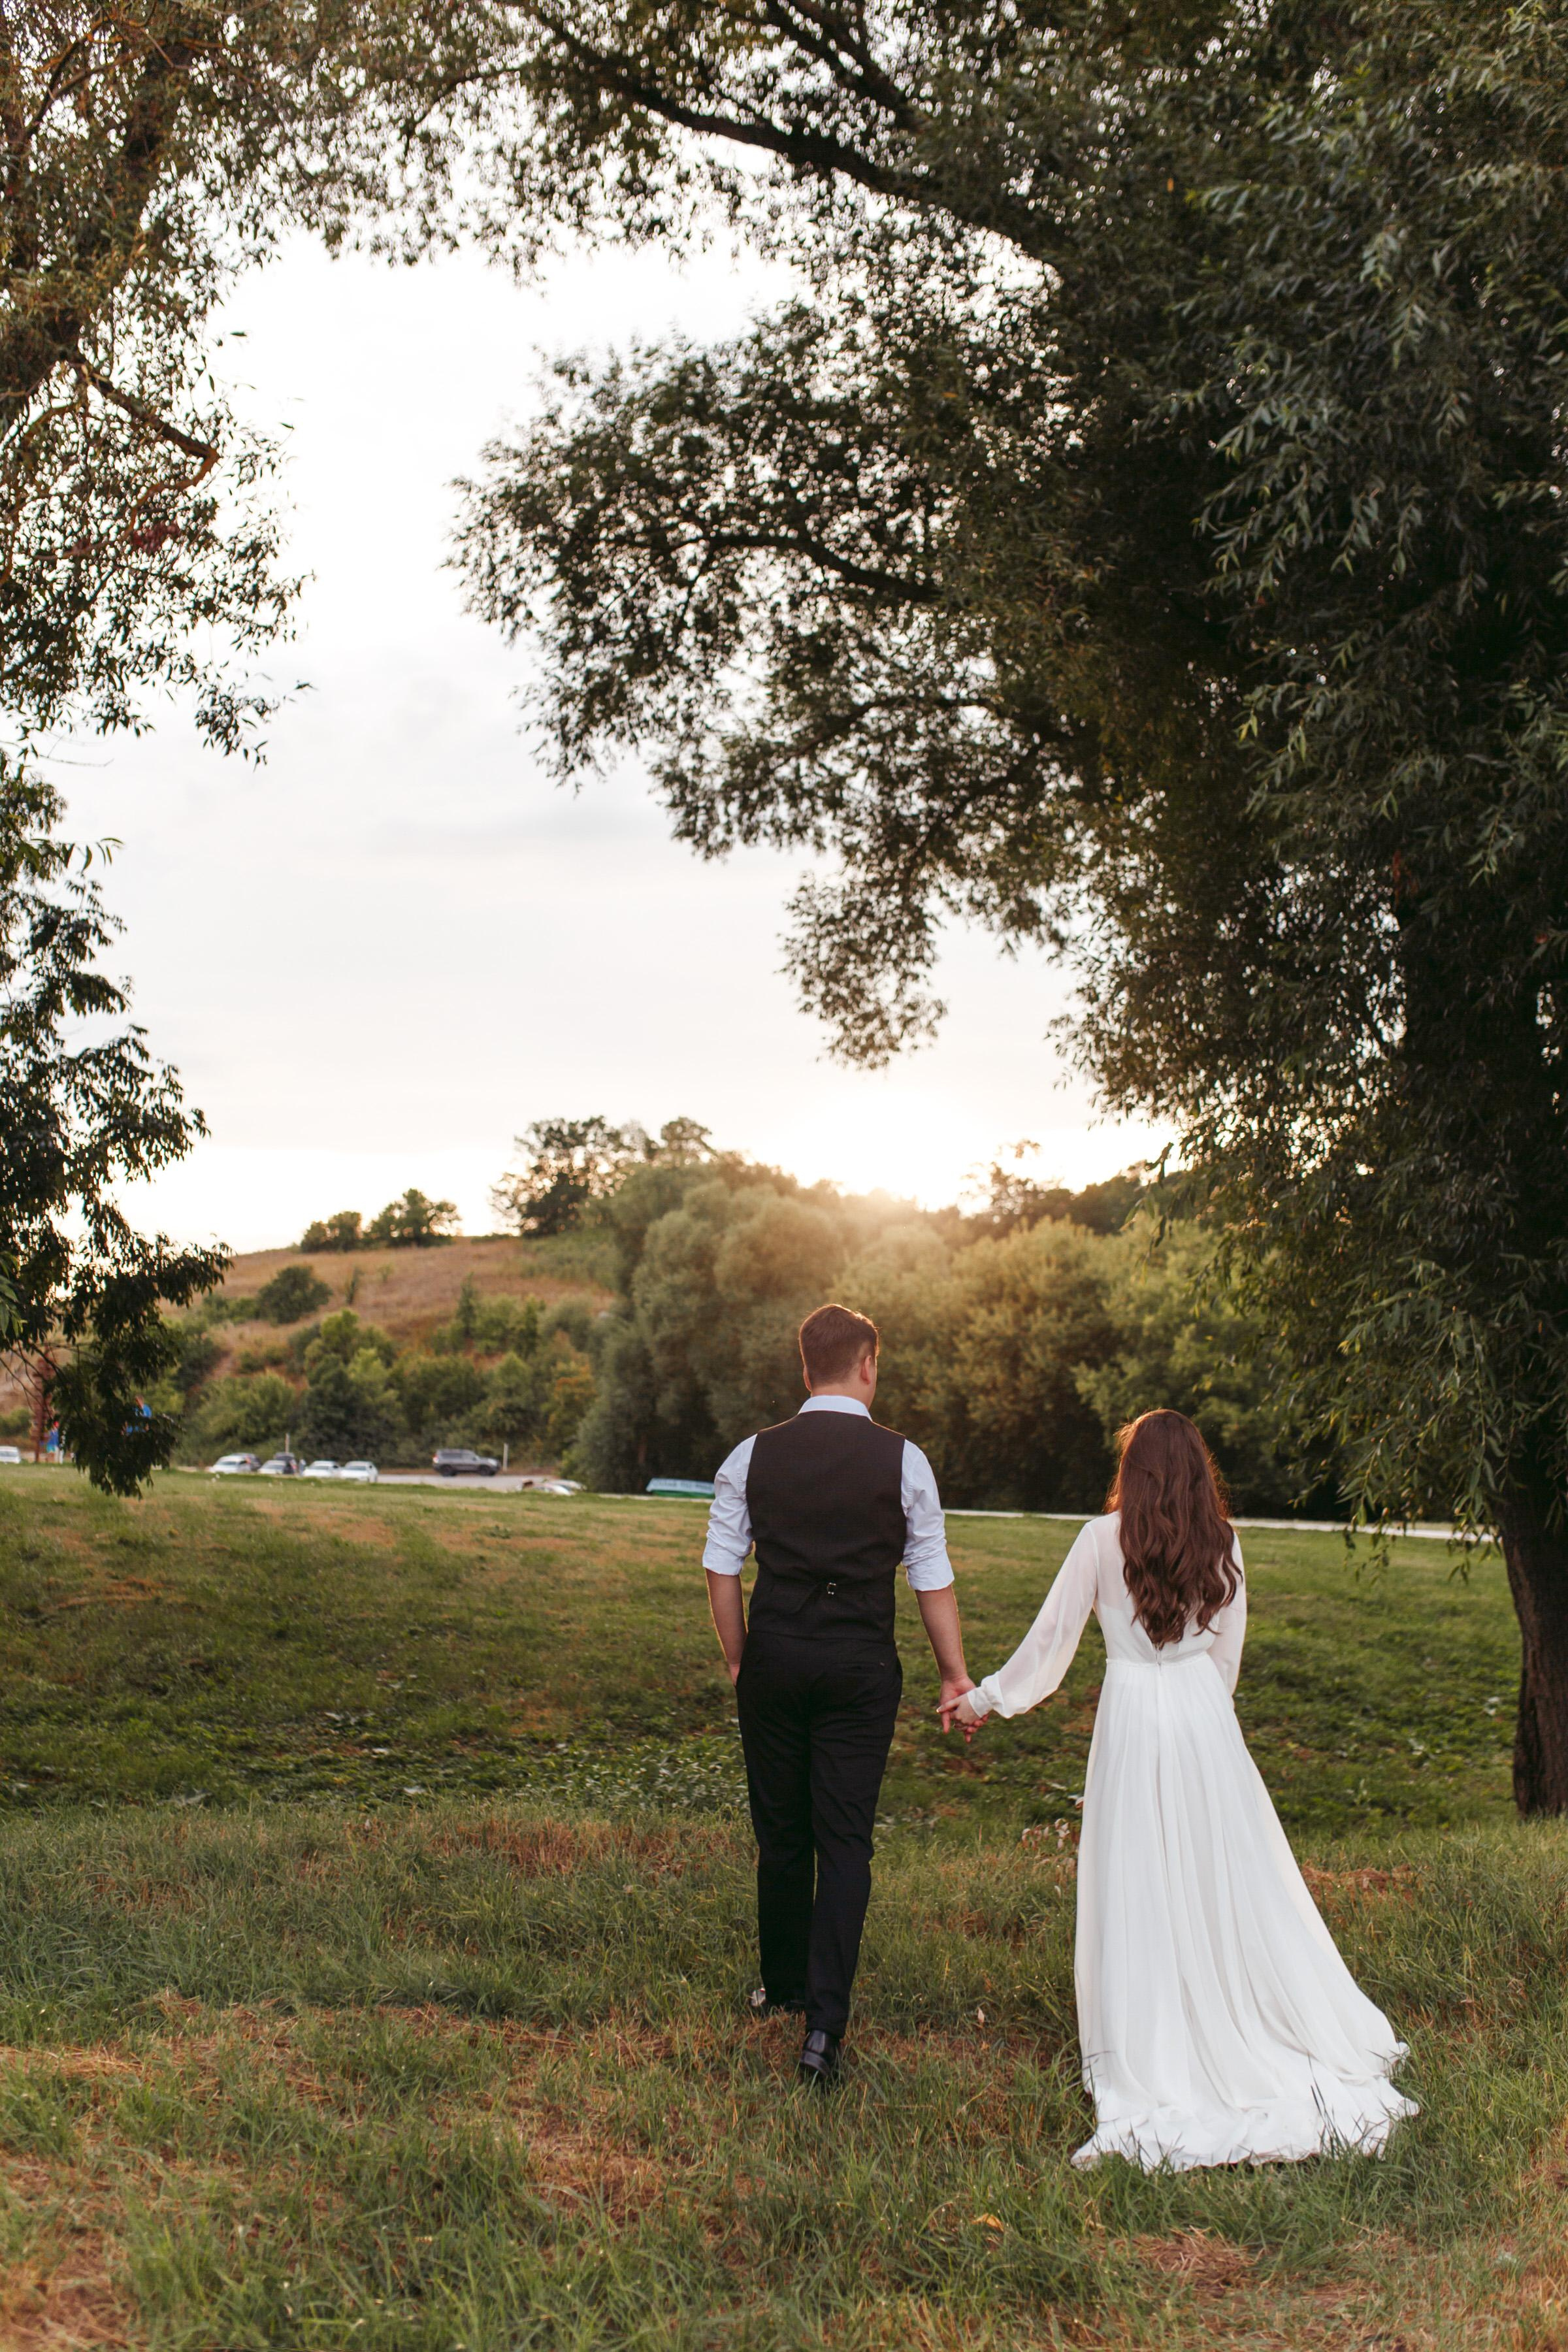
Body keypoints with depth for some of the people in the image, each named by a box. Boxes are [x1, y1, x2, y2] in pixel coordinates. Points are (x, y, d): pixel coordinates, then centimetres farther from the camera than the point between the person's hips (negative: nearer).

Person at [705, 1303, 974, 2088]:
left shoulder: (753, 1456, 0)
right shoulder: (901, 1460, -4)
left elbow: (720, 1568, 2)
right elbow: (932, 1579, 0)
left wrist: (739, 1660, 14)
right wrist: (955, 1676, 9)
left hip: (774, 1660, 2)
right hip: (861, 1668, -1)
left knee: (780, 1833, 15)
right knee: (845, 1842, 2)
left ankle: (783, 1986, 33)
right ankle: (823, 2024, -4)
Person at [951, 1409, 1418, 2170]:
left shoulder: (1103, 1540, -7)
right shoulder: (1221, 1545, 1)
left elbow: (1051, 1636, -2)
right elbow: (1227, 1652, 9)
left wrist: (984, 1700, 10)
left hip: (1133, 1721, -3)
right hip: (1206, 1721, 3)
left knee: (1140, 1888, 4)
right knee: (1233, 1881, 11)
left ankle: (1152, 2071, 10)